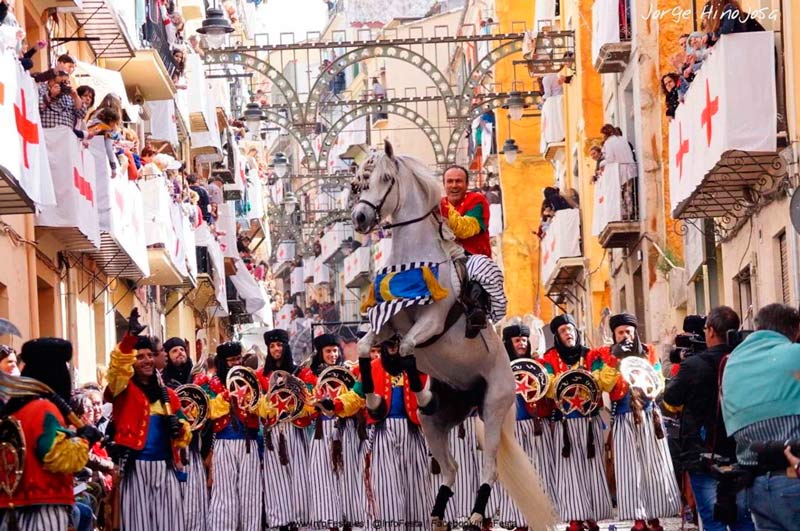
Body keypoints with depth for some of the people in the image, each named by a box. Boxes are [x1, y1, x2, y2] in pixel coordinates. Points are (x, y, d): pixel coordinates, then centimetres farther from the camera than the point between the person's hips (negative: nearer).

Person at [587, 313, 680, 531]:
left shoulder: (648, 352, 11)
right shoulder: (604, 355, 4)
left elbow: (659, 382, 7)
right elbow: (603, 385, -9)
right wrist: (614, 360, -16)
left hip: (649, 415, 2)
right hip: (623, 418, -2)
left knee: (654, 466, -1)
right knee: (630, 468, -6)